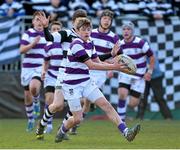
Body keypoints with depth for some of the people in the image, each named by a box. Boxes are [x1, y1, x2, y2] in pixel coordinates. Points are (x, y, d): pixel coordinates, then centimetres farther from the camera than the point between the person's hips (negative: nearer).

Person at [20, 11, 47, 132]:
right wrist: (33, 43, -25)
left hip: (41, 67, -1)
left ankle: (37, 102, 2)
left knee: (34, 87, -30)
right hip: (27, 67, 1)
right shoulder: (28, 34, -1)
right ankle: (31, 120, 25)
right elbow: (22, 50, -11)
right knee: (28, 96, 7)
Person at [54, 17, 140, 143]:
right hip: (72, 85, -7)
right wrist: (113, 67, -23)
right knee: (77, 119, -4)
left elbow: (98, 63, 10)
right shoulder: (76, 44, -20)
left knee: (106, 105, -9)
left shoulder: (90, 43, 7)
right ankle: (61, 131, 28)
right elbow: (91, 65, -23)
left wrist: (118, 67, -5)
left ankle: (126, 132, -17)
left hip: (86, 82, 7)